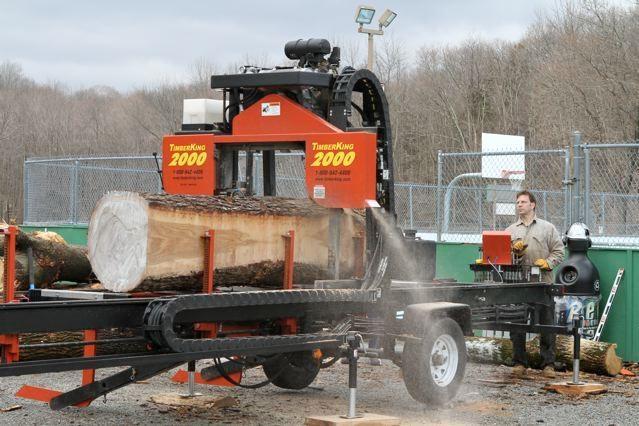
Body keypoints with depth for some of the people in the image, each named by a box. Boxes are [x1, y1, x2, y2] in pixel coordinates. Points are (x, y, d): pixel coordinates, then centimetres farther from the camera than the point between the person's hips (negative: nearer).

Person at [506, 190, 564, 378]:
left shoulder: (548, 228, 9)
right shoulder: (511, 230, 15)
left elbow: (558, 252, 6)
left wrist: (547, 262, -11)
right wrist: (514, 251, -8)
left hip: (542, 284, -2)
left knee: (547, 324, -2)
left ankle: (548, 364, 4)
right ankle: (519, 363, 13)